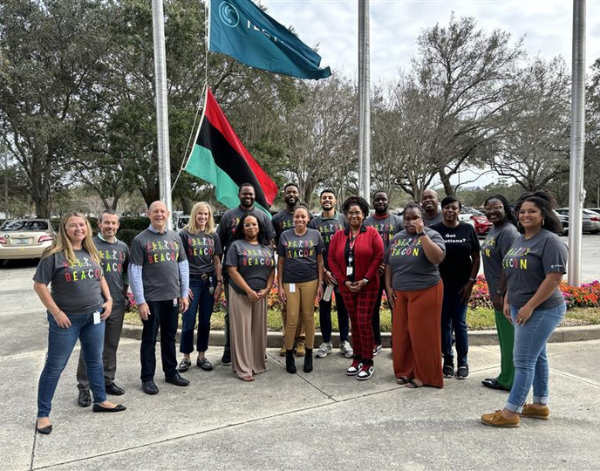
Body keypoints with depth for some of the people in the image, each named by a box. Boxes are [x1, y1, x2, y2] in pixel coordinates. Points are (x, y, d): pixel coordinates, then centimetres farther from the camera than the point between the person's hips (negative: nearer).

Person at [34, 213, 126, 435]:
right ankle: (43, 414, 18)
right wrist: (56, 312, -15)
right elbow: (39, 285, -11)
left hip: (94, 316, 6)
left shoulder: (91, 253, 7)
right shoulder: (54, 254, -12)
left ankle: (100, 400, 31)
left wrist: (108, 300, 4)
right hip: (67, 319, -5)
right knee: (55, 366, 5)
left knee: (95, 360, 16)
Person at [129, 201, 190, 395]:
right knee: (149, 339, 6)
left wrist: (184, 294, 6)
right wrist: (140, 301, -12)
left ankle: (171, 372, 29)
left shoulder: (175, 237, 8)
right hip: (151, 299, -4)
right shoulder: (140, 240, -6)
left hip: (172, 297, 4)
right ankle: (147, 378, 19)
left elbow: (183, 265, 10)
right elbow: (134, 272, -8)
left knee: (169, 337, 16)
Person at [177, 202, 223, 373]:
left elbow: (217, 261, 9)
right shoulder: (184, 234, -1)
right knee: (188, 322, 2)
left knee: (205, 321, 9)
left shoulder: (213, 236, 8)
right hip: (191, 282, -3)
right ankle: (186, 357, 16)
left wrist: (219, 283, 2)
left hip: (209, 282, 3)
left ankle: (202, 356, 21)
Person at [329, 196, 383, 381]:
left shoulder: (372, 233, -3)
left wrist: (365, 279, -14)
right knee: (354, 322, 11)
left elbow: (379, 256, -9)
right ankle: (357, 358, 23)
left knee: (364, 322, -3)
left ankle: (368, 362, 8)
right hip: (346, 286, 4)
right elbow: (331, 259, 4)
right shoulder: (338, 236, 7)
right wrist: (343, 280, -6)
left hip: (368, 286, -3)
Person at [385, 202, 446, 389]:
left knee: (422, 334, 2)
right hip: (399, 293, 5)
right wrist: (389, 287, 6)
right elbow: (388, 264, 15)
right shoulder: (396, 238, 11)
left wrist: (422, 233, -22)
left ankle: (424, 375, 15)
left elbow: (438, 258, -23)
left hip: (425, 292, -5)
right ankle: (404, 370, 26)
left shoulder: (431, 235, -6)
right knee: (401, 333, 10)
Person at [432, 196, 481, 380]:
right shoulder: (434, 230, 0)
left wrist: (471, 281, -6)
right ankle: (448, 360, 18)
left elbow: (476, 258, 2)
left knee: (459, 323, 5)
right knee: (444, 322, 6)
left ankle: (463, 362, 18)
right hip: (440, 284, 0)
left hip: (461, 284, 0)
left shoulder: (468, 229, 0)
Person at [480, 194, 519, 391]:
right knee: (505, 336, 17)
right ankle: (507, 376, 29)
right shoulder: (494, 230, 13)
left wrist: (499, 292, -21)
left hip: (506, 293, -10)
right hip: (498, 292, 10)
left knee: (509, 337, 1)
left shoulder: (508, 231, -17)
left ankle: (507, 380, 12)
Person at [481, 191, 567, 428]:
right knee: (536, 357, 18)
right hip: (520, 308, 9)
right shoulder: (519, 239, 10)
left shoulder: (550, 241, -16)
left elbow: (554, 278, -22)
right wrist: (507, 301, 13)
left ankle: (510, 412, 4)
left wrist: (530, 307, -23)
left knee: (523, 360, -4)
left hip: (541, 310, -8)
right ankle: (540, 405, 30)